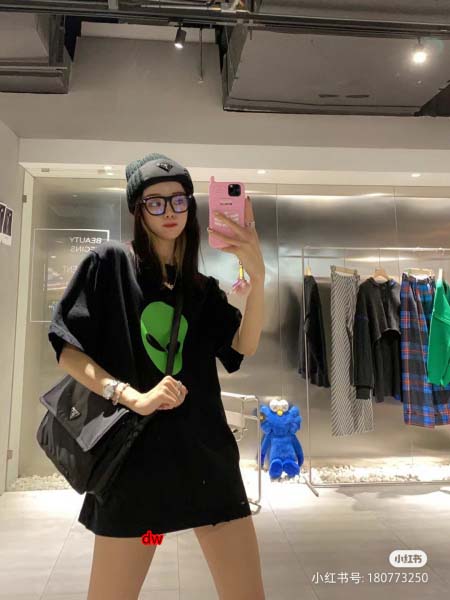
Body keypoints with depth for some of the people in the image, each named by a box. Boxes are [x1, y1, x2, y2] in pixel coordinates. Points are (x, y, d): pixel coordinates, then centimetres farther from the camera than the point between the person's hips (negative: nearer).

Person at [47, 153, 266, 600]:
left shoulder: (203, 288, 11)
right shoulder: (109, 263, 0)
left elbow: (244, 346, -4)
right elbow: (66, 349, -4)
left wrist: (257, 276, -19)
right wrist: (132, 397, -17)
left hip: (206, 452, 4)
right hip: (133, 454, -3)